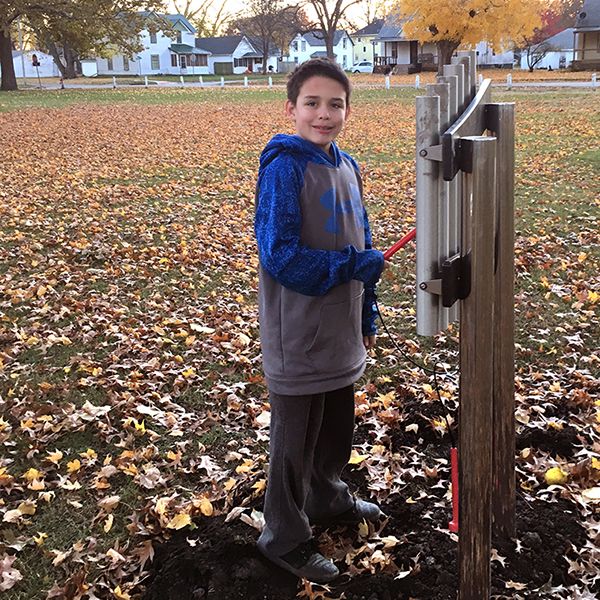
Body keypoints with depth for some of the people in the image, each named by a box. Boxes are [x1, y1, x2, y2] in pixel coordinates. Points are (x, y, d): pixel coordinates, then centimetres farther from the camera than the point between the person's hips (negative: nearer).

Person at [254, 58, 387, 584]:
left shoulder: (346, 167, 6)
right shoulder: (284, 167, -17)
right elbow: (279, 254, -23)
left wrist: (367, 317, 16)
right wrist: (355, 265, -20)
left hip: (341, 333, 7)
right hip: (299, 338, -7)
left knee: (337, 428, 23)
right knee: (295, 441, 8)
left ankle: (328, 499, 47)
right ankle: (285, 537, 27)